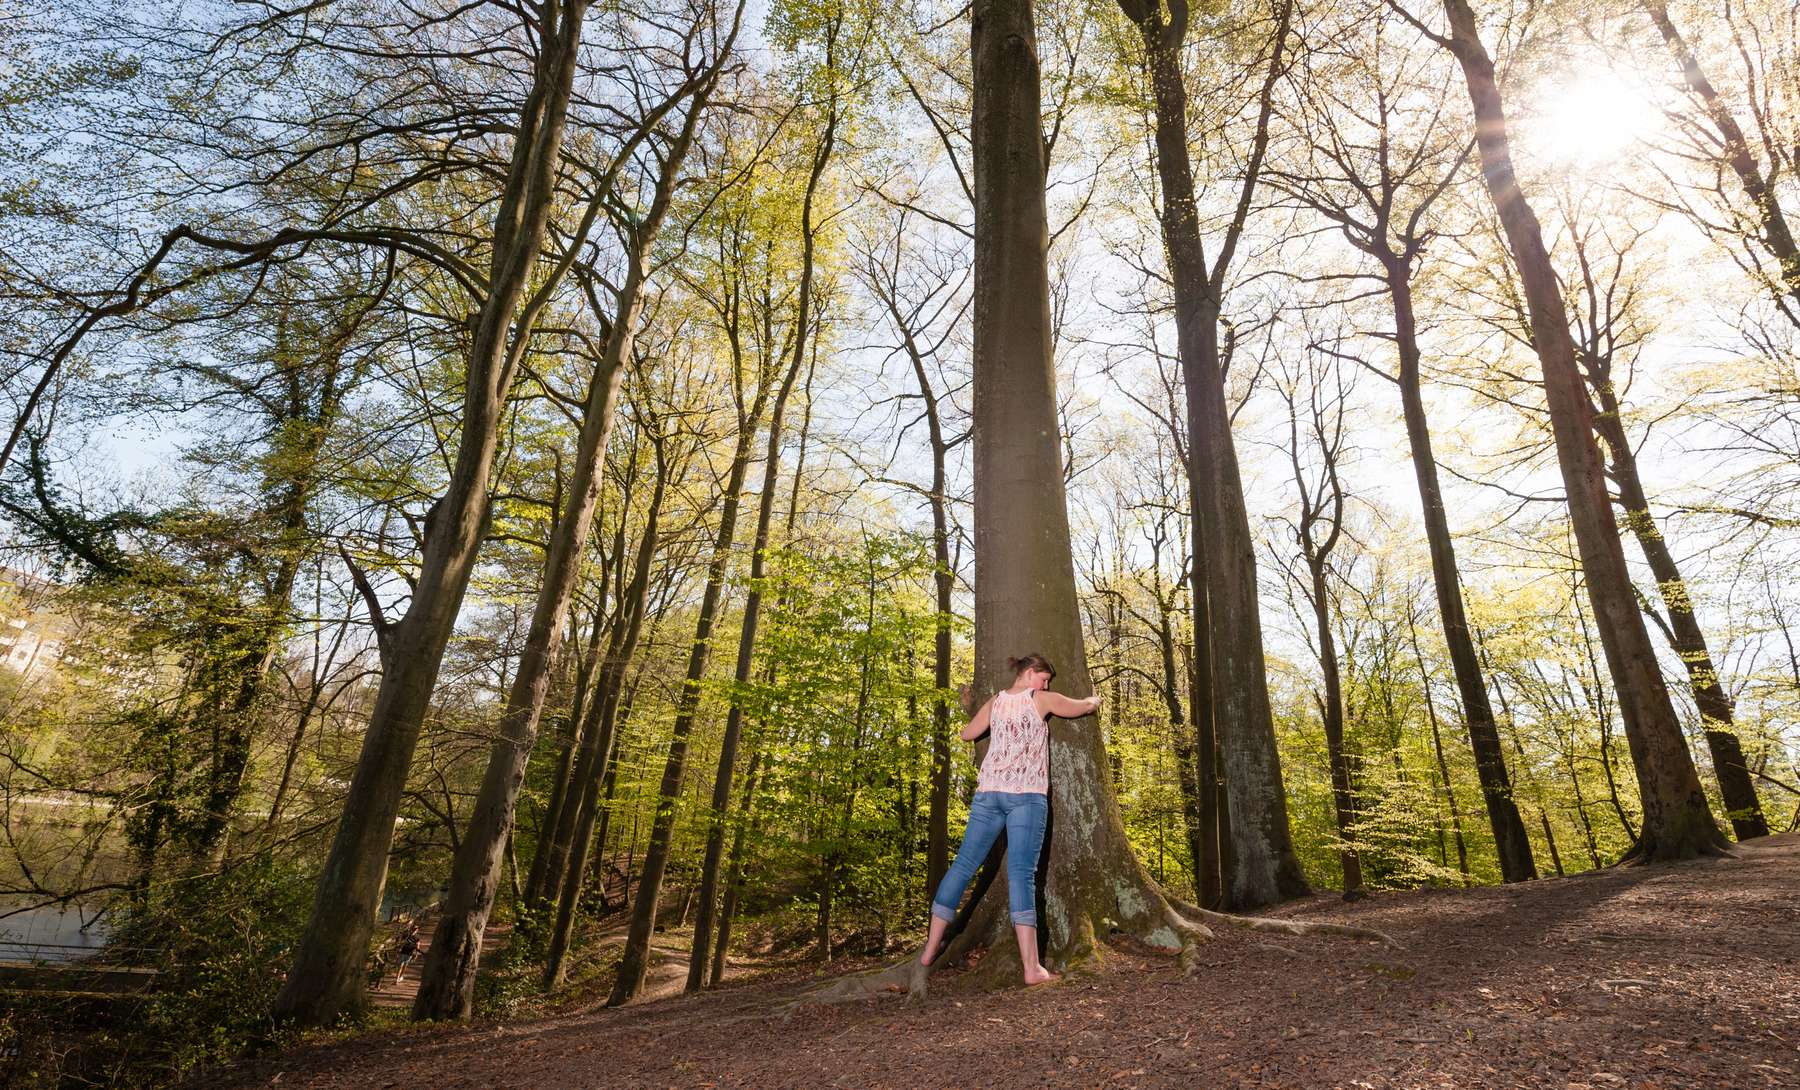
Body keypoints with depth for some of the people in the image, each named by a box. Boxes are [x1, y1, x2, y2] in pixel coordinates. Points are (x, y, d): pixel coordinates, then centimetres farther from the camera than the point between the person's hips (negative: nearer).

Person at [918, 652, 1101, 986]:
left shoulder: (995, 702, 16)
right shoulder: (1042, 699, 5)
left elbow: (967, 734, 27)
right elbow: (1084, 707, 19)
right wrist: (1094, 699, 42)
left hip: (989, 792, 4)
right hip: (1027, 795, -4)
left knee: (963, 866, 7)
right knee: (1021, 873, -9)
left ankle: (930, 948, 13)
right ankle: (1032, 968, -11)